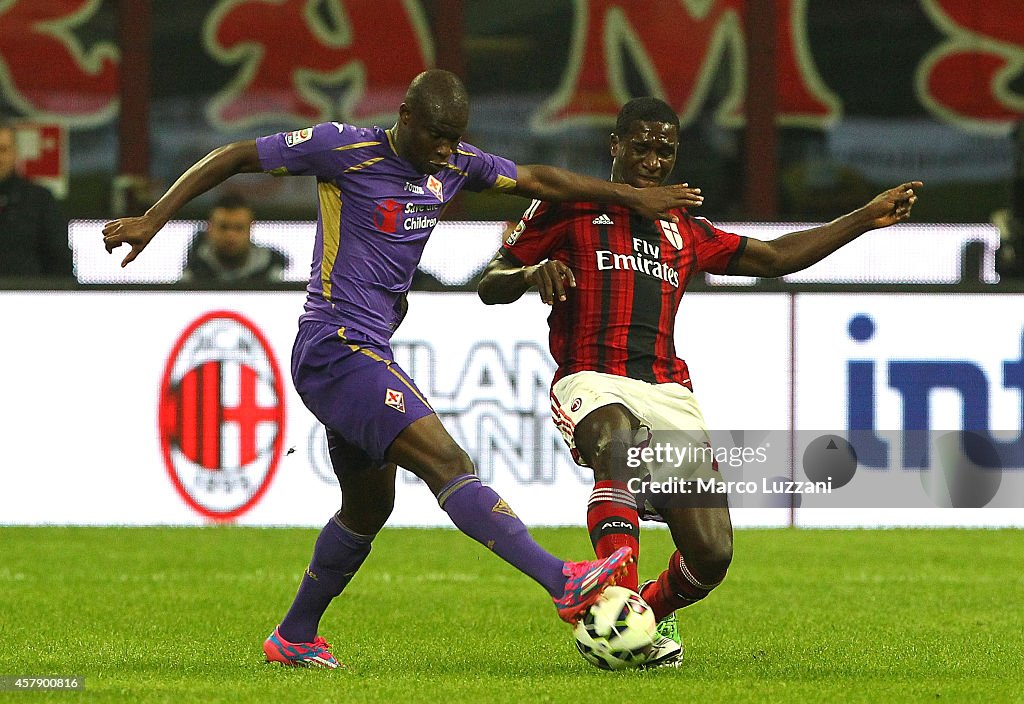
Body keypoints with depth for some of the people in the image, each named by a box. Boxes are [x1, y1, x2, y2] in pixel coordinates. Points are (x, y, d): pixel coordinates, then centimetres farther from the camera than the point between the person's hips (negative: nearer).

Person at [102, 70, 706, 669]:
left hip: (369, 356, 9)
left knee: (368, 508, 19)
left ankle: (295, 638, 34)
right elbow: (233, 157, -4)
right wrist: (153, 219, -6)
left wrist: (633, 197, 20)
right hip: (335, 347, -9)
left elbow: (537, 180, 21)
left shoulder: (456, 166, 9)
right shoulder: (345, 148, -11)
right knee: (449, 464, -21)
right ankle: (565, 584, -33)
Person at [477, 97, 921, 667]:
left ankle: (653, 610, 24)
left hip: (668, 391, 4)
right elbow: (490, 286, 12)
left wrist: (869, 217, 30)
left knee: (712, 552, -11)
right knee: (616, 440, -43)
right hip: (592, 380, -4)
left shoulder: (684, 232, 27)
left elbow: (775, 258, 32)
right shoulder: (569, 208, 14)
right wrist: (532, 273, -11)